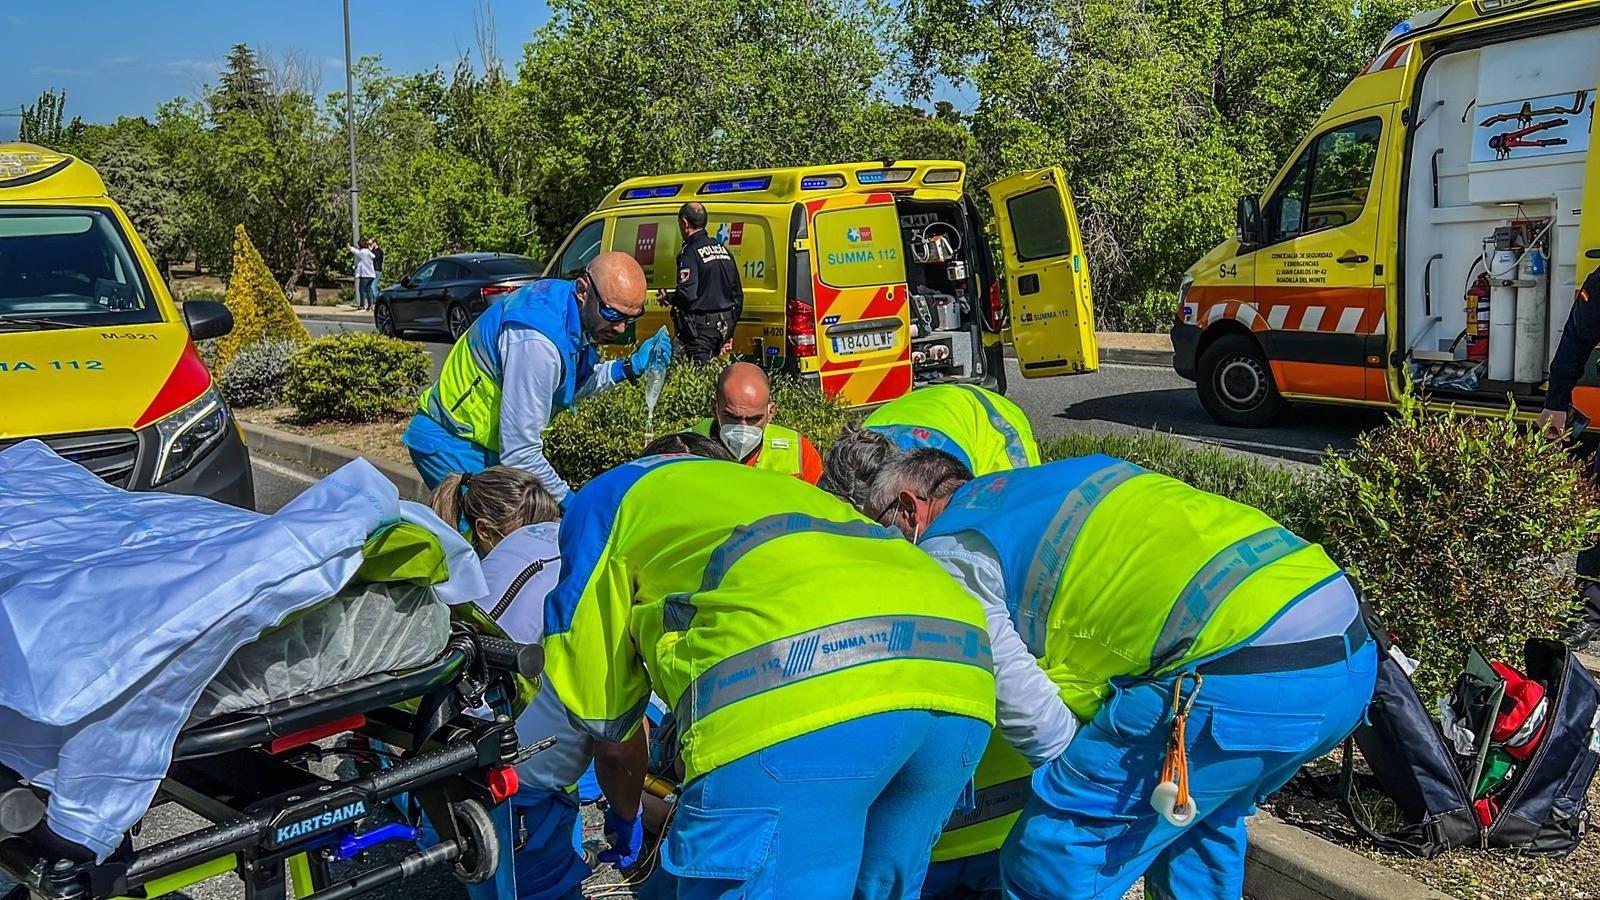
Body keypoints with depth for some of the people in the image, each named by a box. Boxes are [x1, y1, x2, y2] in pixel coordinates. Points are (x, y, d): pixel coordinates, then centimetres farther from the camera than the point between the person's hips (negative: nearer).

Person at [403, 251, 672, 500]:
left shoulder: (560, 295, -5)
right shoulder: (536, 343, -33)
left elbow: (568, 386, 10)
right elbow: (520, 453, -29)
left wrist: (628, 368, -1)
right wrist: (569, 501, -20)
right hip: (453, 445, -9)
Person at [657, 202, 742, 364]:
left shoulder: (690, 252, -13)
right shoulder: (722, 249, 14)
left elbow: (687, 294, -24)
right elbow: (738, 293, 17)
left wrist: (667, 298, -2)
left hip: (701, 327, -8)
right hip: (724, 325, 8)